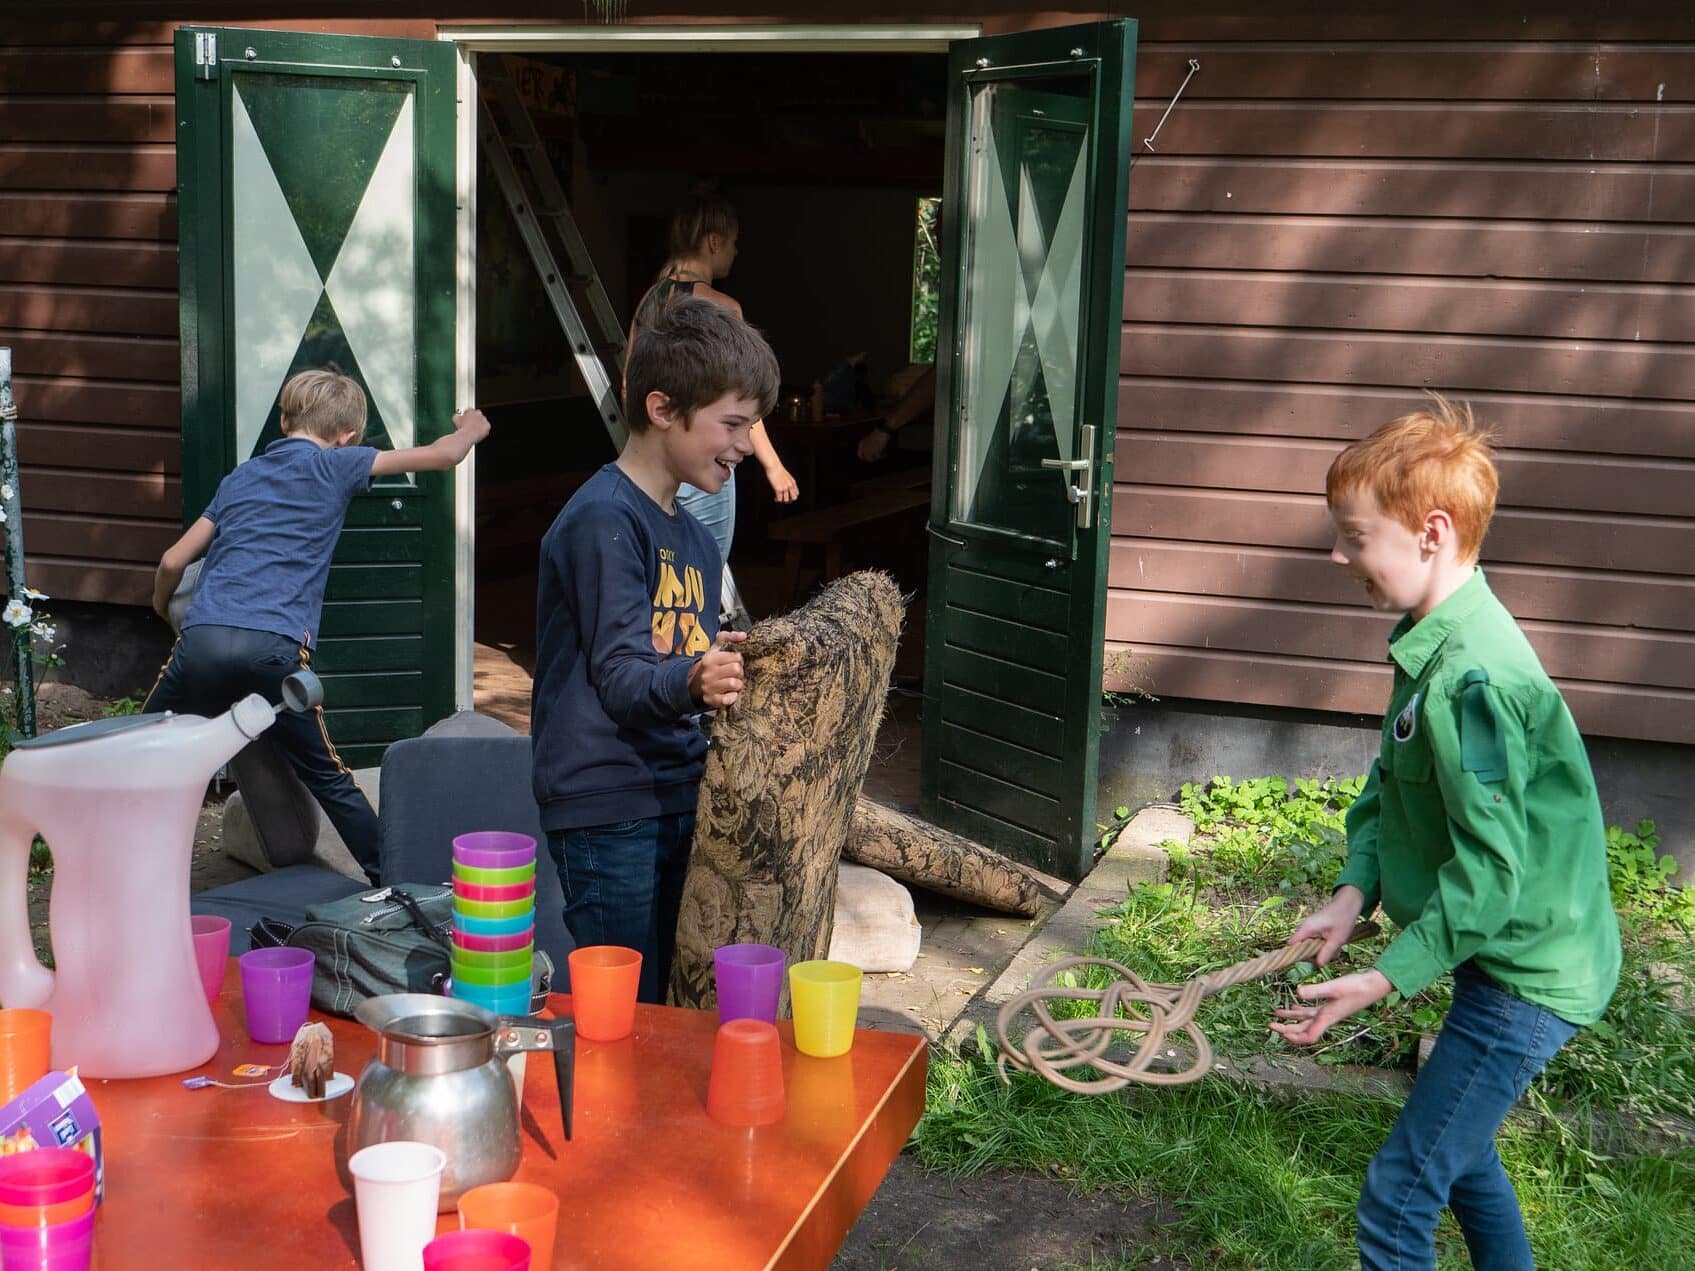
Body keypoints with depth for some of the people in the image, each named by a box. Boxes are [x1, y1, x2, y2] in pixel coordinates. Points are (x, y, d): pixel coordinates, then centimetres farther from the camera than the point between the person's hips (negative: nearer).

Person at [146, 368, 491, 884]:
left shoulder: (239, 477, 23)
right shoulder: (334, 465, 11)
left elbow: (173, 561, 24)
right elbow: (443, 455, 13)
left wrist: (162, 605, 45)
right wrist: (470, 430, 35)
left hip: (204, 641, 3)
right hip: (274, 649, -2)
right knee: (329, 780, 13)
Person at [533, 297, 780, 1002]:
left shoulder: (695, 536, 17)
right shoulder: (602, 518, -12)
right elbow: (620, 678, -21)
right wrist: (691, 681, -38)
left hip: (678, 798, 9)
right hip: (607, 805, -8)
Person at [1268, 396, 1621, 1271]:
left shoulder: (1472, 675, -27)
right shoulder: (1429, 646, 4)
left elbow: (1490, 866, -27)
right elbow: (1390, 786, 12)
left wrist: (1389, 977, -25)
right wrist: (1356, 890, -3)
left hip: (1529, 974, -10)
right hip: (1504, 961, 10)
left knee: (1397, 1198, -5)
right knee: (1458, 1154, 26)